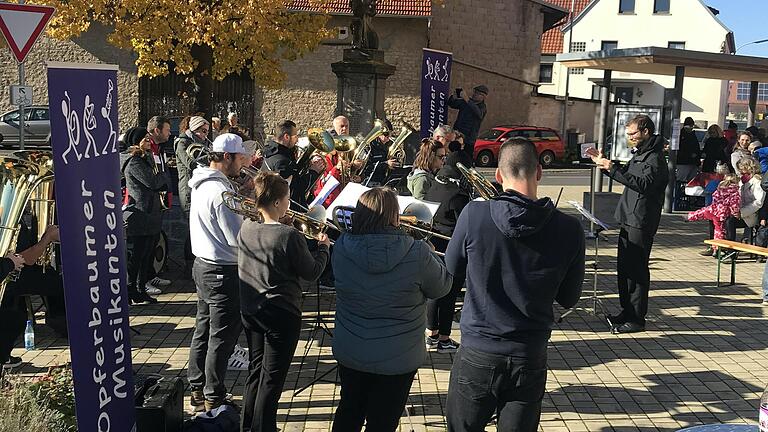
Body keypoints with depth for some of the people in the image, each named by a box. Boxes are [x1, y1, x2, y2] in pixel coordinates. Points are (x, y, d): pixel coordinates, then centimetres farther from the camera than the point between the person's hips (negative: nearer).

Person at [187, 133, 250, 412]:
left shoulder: (202, 184, 9)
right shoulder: (220, 190, -22)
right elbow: (238, 238, -22)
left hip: (203, 266, 10)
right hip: (223, 273, -10)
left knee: (204, 331, 19)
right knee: (222, 339, 1)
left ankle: (198, 390, 30)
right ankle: (214, 399, 12)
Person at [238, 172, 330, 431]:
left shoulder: (246, 228, -3)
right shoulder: (289, 235, -22)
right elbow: (312, 273, -11)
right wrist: (323, 246, 4)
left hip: (250, 310, 7)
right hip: (281, 314, -7)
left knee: (256, 371, 22)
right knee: (271, 379, 6)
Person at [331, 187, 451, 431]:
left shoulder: (342, 248, -15)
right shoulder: (417, 254, -25)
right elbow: (441, 288, -8)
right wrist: (430, 254, 9)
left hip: (349, 353, 3)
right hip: (398, 359, -3)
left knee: (349, 411, 26)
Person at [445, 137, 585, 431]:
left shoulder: (474, 215, -15)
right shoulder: (569, 229, -11)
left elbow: (453, 270, 3)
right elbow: (569, 298, 1)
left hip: (477, 355, -1)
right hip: (530, 359, 1)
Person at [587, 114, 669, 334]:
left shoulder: (655, 158, -15)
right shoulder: (639, 154, 17)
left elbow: (644, 184, -30)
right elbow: (625, 175, 31)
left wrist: (612, 169, -33)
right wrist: (604, 163, 18)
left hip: (641, 223, -10)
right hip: (629, 219, 10)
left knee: (637, 270, -6)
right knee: (624, 267, 15)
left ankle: (637, 319, 1)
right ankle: (627, 311, 26)